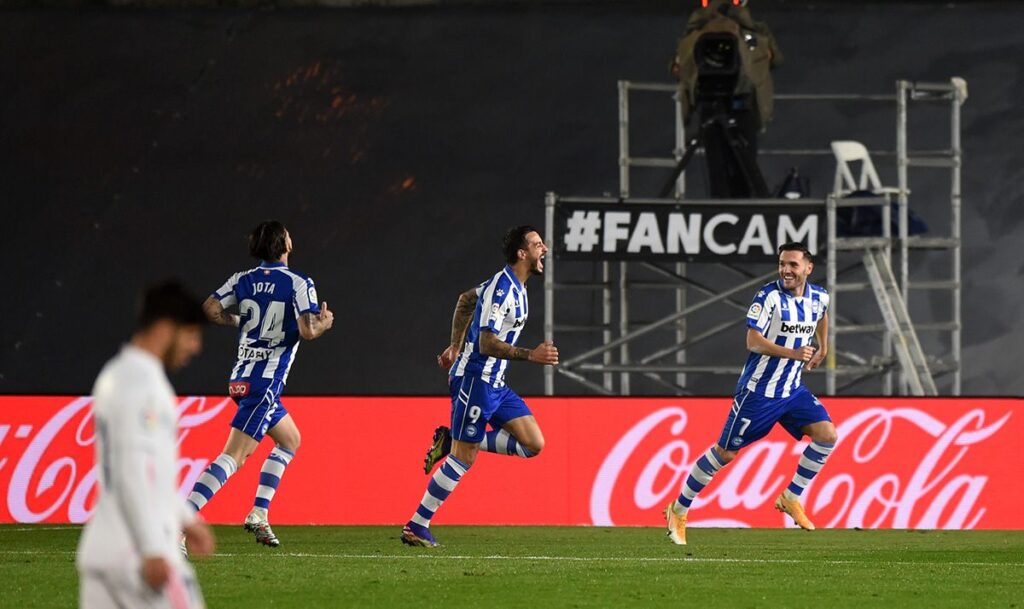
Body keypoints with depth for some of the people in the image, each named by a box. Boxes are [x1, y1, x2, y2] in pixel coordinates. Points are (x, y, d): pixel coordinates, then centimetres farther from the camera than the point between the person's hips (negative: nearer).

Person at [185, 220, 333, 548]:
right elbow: (307, 331, -16)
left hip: (241, 377, 8)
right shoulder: (298, 283, -9)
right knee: (234, 456, -13)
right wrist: (325, 323, 6)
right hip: (266, 381, -8)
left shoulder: (243, 279, 8)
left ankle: (259, 514, 20)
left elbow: (211, 308, 1)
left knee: (290, 439, 27)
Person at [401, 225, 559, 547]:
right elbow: (486, 343, -24)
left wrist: (456, 346, 32)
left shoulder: (513, 285, 11)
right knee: (464, 458, -7)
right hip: (476, 379, -9)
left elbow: (465, 300, 26)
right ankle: (416, 527, 1)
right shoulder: (501, 289, -19)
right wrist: (531, 355, -29)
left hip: (494, 384, 9)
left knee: (533, 444, 2)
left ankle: (450, 441, 9)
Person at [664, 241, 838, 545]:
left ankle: (791, 498, 3)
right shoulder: (769, 296, -17)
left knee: (827, 434, -12)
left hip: (793, 389, 6)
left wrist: (823, 348, 27)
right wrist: (793, 353, -32)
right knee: (725, 452, -1)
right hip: (758, 391, -6)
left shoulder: (819, 297, 2)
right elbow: (753, 341, -22)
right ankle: (678, 511, 13)